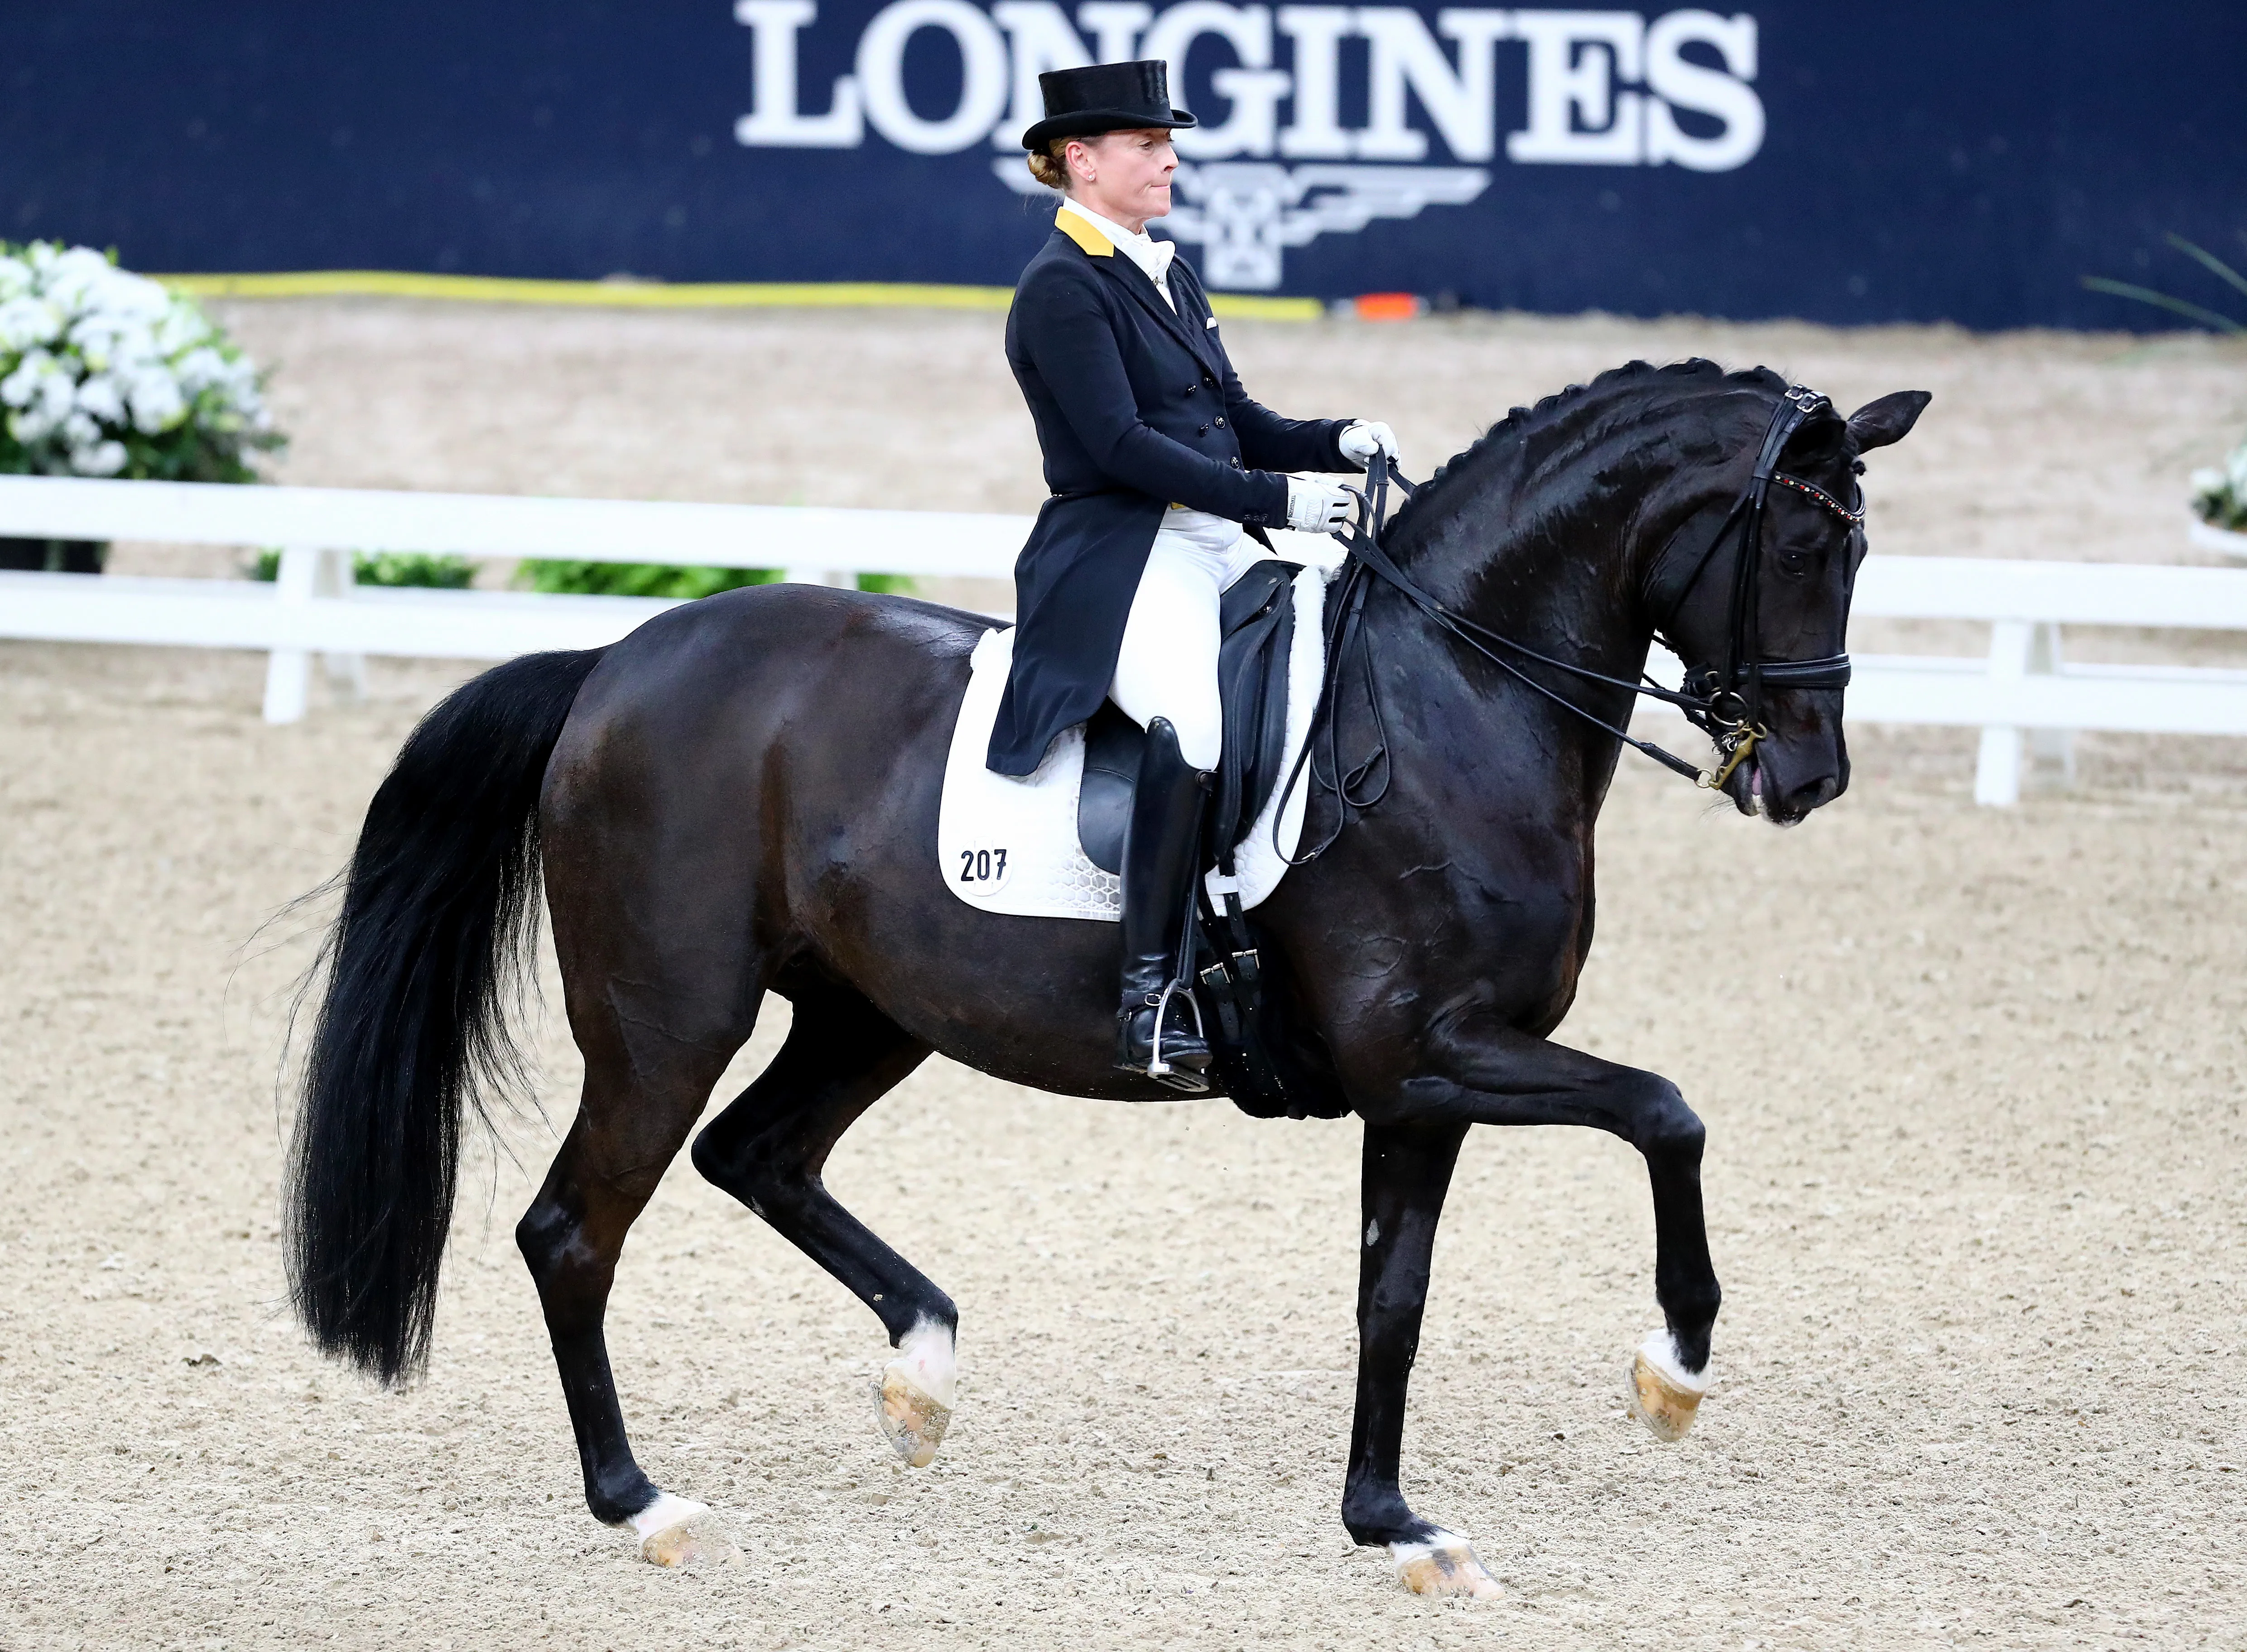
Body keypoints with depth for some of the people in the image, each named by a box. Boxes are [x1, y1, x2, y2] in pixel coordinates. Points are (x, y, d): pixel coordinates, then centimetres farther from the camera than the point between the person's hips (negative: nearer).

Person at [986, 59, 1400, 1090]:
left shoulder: (1167, 275, 20)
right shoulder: (1062, 288, -7)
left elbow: (1236, 422, 21)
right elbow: (1122, 445, -17)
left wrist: (1340, 443, 2)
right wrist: (1275, 498, -21)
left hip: (1220, 549, 9)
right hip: (1120, 561, -9)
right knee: (1196, 716, -35)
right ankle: (1151, 994, -34)